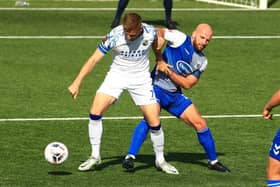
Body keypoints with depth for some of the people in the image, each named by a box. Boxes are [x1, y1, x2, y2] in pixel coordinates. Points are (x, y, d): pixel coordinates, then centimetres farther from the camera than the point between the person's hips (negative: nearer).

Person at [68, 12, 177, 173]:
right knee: (95, 112, -18)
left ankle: (160, 159, 19)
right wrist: (77, 83, -23)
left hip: (141, 79, 1)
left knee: (154, 122, -4)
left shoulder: (150, 32, -18)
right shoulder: (114, 36, -25)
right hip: (117, 75, -1)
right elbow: (94, 59, -19)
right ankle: (95, 156, -3)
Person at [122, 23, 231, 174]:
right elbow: (158, 33, -11)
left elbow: (187, 84, -2)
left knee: (200, 123, 4)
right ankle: (130, 157, -30)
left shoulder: (202, 61, 7)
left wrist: (169, 72, -16)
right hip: (157, 88, -6)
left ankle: (213, 161, 20)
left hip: (175, 95, 6)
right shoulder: (180, 39, -8)